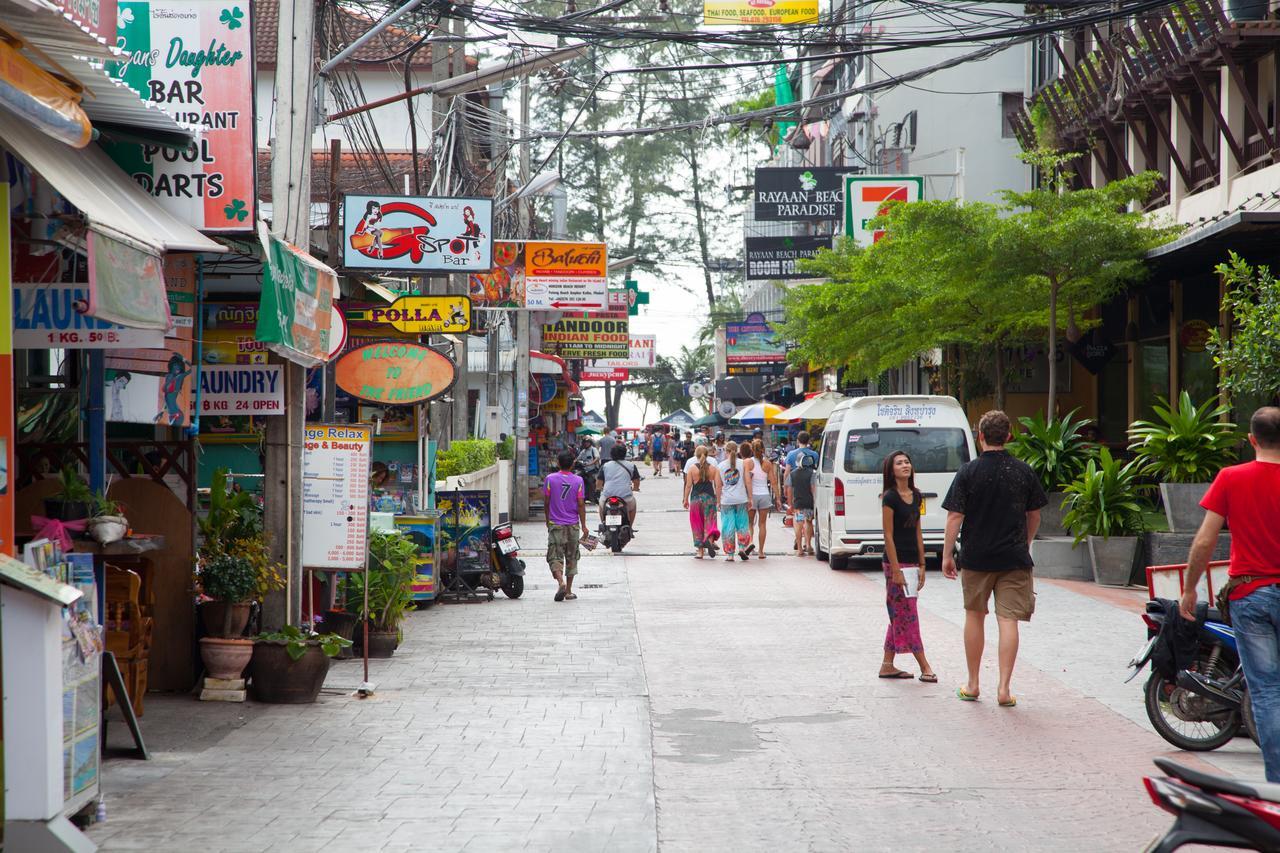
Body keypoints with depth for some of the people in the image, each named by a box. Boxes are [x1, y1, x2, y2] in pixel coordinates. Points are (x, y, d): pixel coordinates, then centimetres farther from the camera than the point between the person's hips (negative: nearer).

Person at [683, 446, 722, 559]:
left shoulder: (692, 469, -3)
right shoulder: (713, 469, 1)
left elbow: (688, 485, -3)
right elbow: (718, 485, -3)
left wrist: (686, 500, 7)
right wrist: (718, 500, 4)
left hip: (695, 498, 0)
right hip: (709, 497, 0)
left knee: (697, 525, 9)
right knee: (710, 521, 4)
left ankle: (700, 550, 11)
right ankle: (709, 539, -26)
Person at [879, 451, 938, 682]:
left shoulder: (916, 496, 10)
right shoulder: (890, 498, -11)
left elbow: (918, 532, 14)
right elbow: (888, 536, -13)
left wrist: (921, 565, 11)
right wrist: (896, 570, -16)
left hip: (911, 563, 8)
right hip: (896, 563, -8)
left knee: (899, 616, 10)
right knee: (907, 616, -3)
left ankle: (887, 666, 16)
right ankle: (925, 667, -2)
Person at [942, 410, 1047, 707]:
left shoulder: (968, 471, -6)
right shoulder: (1023, 471, 1)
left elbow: (955, 516, -8)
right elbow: (1034, 515, 11)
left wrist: (947, 554, -1)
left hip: (976, 557, -1)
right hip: (1014, 558, 1)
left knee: (974, 616, 14)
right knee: (1008, 620, -1)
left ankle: (972, 684, 22)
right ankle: (1003, 688, -7)